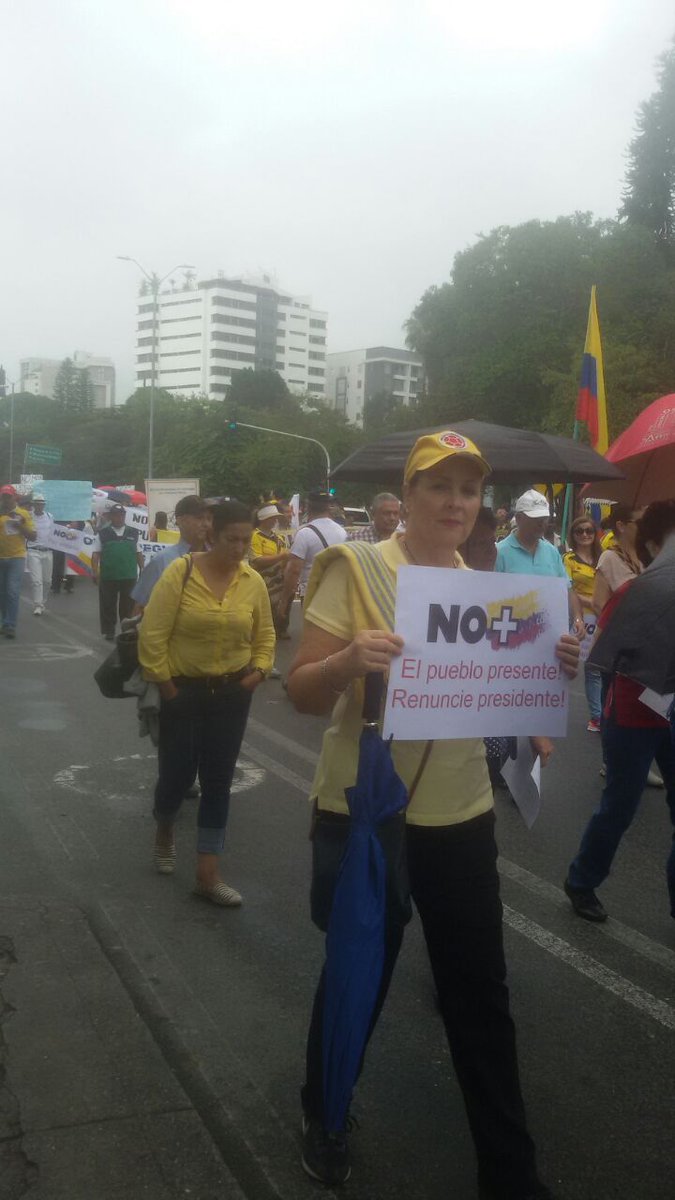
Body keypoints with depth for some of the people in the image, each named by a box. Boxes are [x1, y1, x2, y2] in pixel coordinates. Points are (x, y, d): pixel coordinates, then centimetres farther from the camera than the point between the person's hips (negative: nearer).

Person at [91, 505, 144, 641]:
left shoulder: (133, 533, 8)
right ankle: (109, 632, 14)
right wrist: (95, 572, -8)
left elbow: (138, 553, 13)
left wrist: (142, 570, 8)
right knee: (108, 606, 5)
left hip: (129, 577, 1)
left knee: (128, 606, 5)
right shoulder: (103, 534, 3)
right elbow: (96, 554, 1)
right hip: (108, 577, -1)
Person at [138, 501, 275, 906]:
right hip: (183, 690, -3)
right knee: (177, 773, 3)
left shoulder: (254, 582, -2)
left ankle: (208, 873, 13)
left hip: (232, 694, 3)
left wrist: (259, 670, -3)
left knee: (218, 780, 5)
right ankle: (165, 832, 38)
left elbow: (265, 635, 11)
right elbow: (153, 633, -12)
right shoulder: (180, 572, -14)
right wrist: (163, 681, -10)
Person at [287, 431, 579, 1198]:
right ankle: (322, 1115, 42)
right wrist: (350, 659, -31)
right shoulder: (357, 567, -11)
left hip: (461, 815, 4)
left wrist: (552, 670, -10)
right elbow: (302, 695, -11)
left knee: (480, 991, 11)